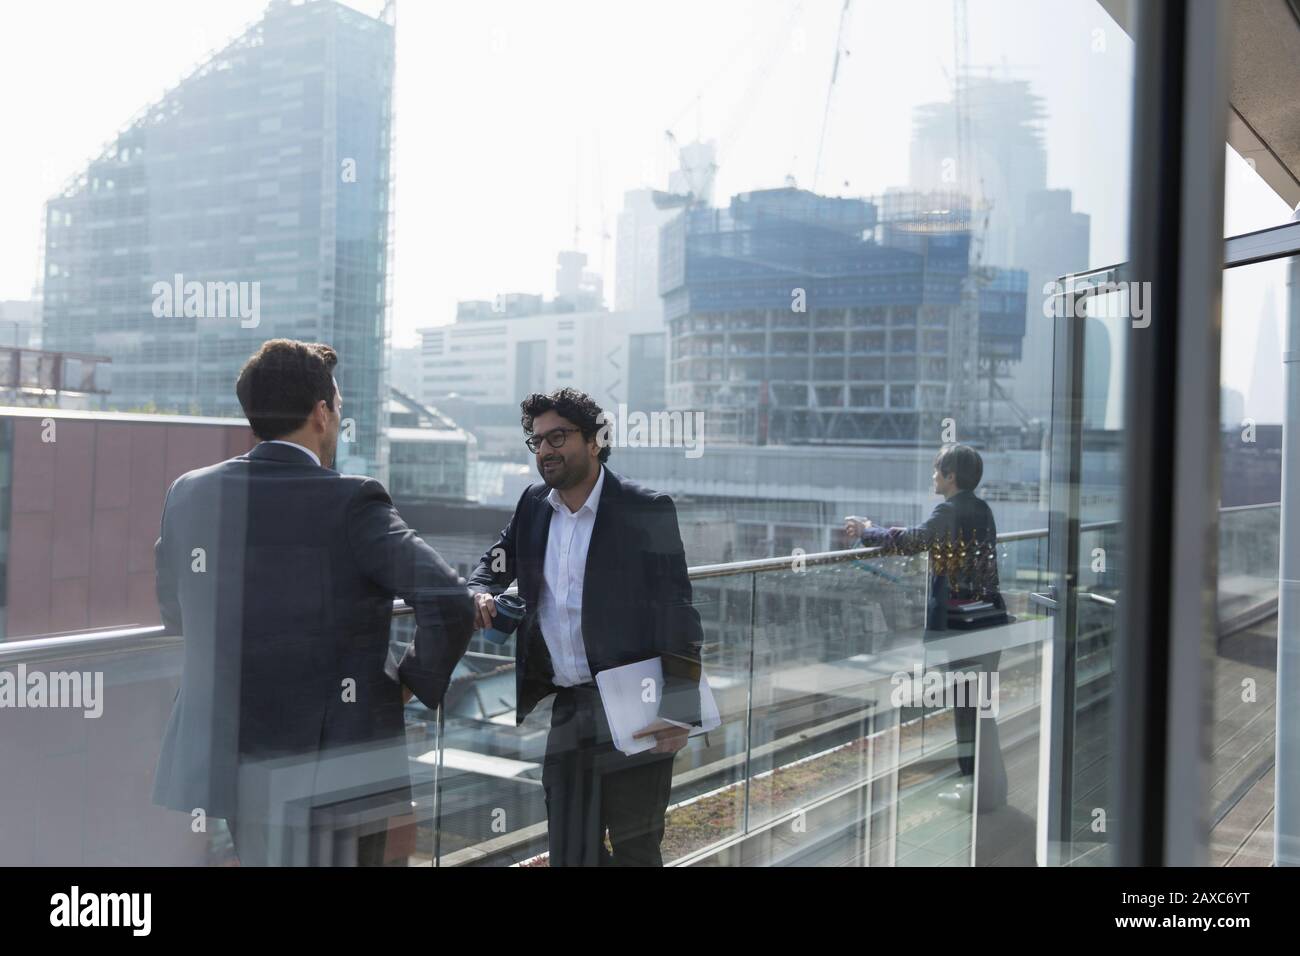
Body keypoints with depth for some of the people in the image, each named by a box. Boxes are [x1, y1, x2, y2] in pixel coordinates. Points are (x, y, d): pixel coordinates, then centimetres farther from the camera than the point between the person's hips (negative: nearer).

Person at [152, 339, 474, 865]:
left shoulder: (188, 493, 0)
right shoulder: (351, 501, -16)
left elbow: (175, 613, 14)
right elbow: (449, 603, -24)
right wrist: (419, 680, -6)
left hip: (225, 760, 6)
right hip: (333, 769, -5)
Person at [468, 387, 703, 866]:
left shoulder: (646, 510, -10)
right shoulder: (534, 504, 7)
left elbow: (677, 612, -11)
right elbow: (498, 559, 23)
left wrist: (678, 710, -17)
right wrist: (481, 592, -1)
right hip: (568, 710, 5)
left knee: (635, 850, 8)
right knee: (569, 850, 13)